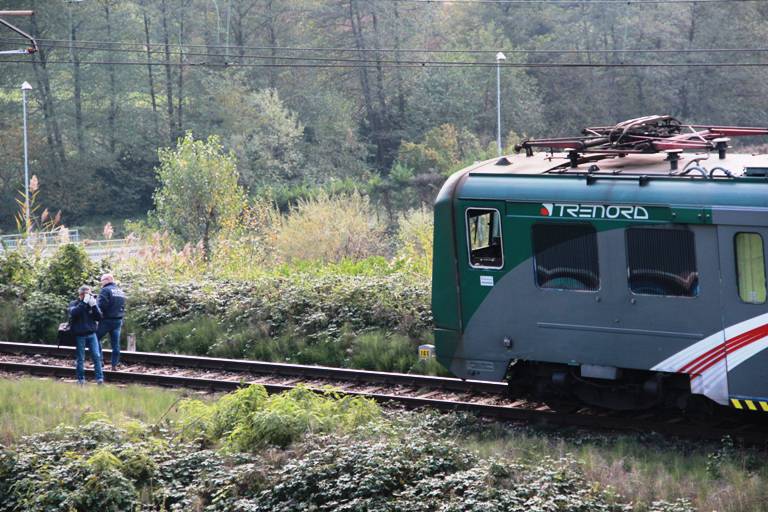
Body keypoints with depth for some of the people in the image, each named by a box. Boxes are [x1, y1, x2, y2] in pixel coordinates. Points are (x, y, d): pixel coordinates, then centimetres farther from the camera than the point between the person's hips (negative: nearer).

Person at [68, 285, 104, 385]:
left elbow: (99, 317, 0)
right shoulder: (74, 304, 0)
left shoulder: (92, 302, 7)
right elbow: (73, 313, -22)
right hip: (79, 335, -2)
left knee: (97, 356, -6)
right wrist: (84, 302, -26)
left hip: (91, 334, 2)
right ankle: (81, 379, 12)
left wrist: (94, 306, -14)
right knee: (80, 358, 3)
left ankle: (100, 378, -6)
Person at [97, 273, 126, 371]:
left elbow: (101, 305, -19)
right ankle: (114, 365, 7)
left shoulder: (105, 290, -11)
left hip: (107, 320, -7)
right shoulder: (121, 291, 14)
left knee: (96, 339, 5)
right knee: (116, 344, 7)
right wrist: (121, 320, 17)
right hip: (118, 320, 7)